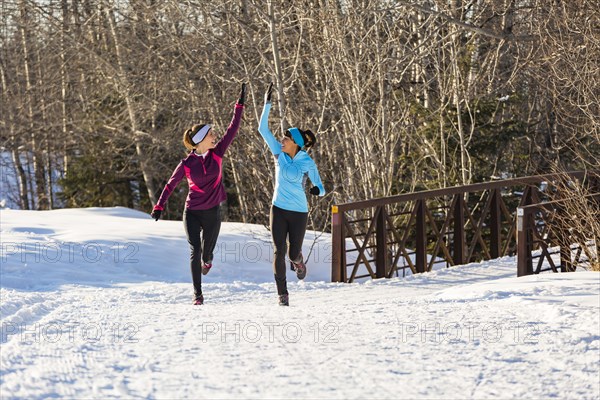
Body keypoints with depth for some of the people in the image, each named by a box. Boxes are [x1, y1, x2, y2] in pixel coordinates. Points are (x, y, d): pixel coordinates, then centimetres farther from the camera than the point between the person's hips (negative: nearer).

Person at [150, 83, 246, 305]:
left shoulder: (217, 154, -6)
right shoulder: (187, 164, -12)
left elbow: (233, 129, -7)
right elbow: (171, 185, -2)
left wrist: (240, 104, -11)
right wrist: (159, 207, -8)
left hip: (212, 212, 2)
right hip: (192, 213, -2)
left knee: (206, 253, 11)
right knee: (195, 251, -11)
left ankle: (207, 261, 51)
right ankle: (197, 294, -3)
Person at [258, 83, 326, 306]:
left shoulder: (308, 163, -9)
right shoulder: (279, 153, -2)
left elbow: (320, 188, -3)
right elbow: (263, 129, -4)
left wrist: (318, 190, -27)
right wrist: (267, 104, -10)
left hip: (299, 212, -2)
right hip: (278, 210, 2)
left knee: (293, 254, 3)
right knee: (279, 252, -6)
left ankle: (298, 261, 43)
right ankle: (282, 294, 2)